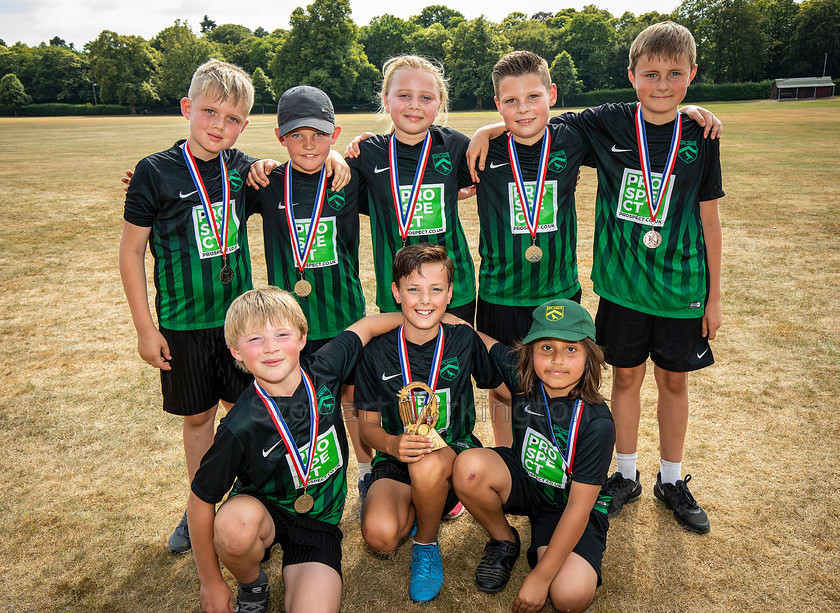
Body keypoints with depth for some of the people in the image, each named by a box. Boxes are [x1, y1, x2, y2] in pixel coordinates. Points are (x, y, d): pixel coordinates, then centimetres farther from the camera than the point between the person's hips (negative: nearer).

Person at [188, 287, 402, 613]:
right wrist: (211, 582, -7)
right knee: (235, 526, -36)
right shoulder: (241, 426, -26)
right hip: (263, 511, -1)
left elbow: (366, 325, 3)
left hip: (319, 523, 2)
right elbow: (200, 501, -15)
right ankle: (251, 584, 0)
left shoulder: (323, 369, -15)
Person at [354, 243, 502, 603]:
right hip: (396, 460, 1)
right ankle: (416, 511, 10)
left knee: (427, 466, -37)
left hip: (455, 451, -1)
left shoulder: (464, 341, -6)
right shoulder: (378, 352, -6)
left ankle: (426, 546, -5)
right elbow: (367, 424, -2)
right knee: (379, 535, -27)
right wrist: (392, 444, -22)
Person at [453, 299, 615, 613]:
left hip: (567, 507, -3)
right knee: (468, 466, -28)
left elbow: (579, 507, -24)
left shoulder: (597, 424, -27)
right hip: (524, 483, 4)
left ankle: (542, 550, 9)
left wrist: (539, 578, -22)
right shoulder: (522, 375, -17)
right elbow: (479, 337, -1)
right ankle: (503, 540, 1)